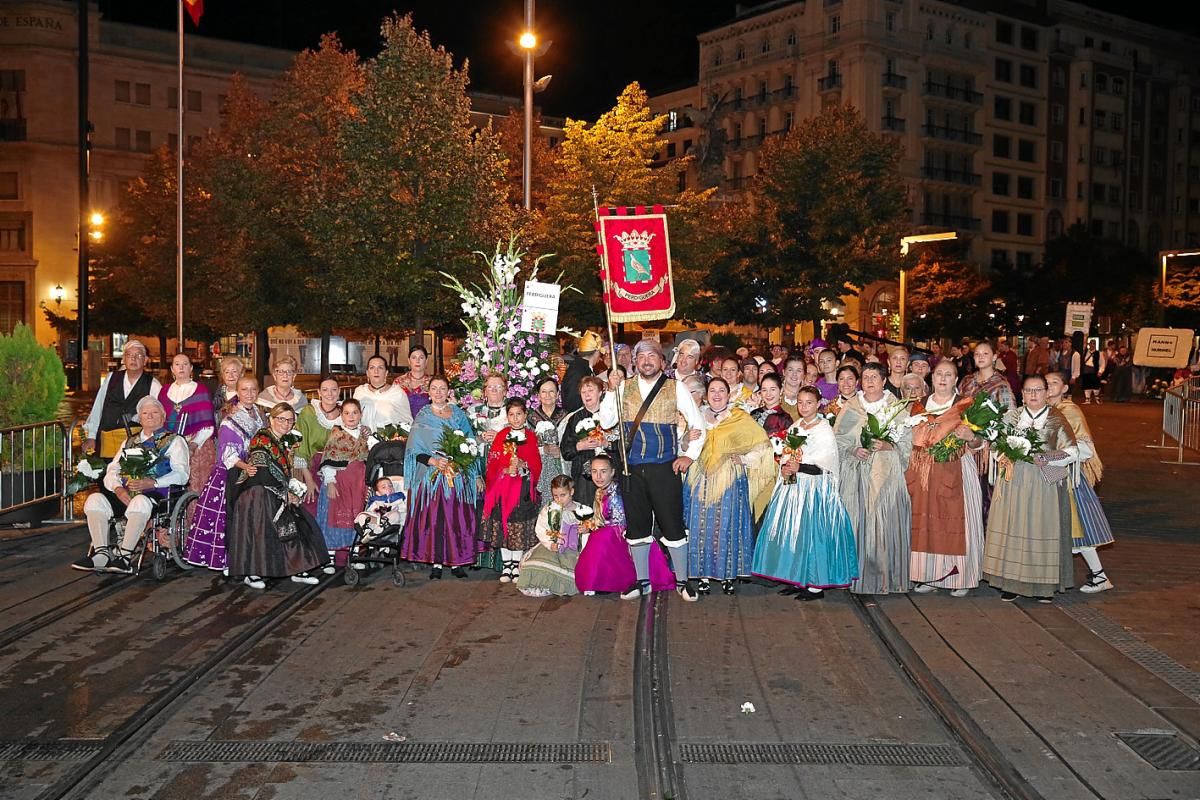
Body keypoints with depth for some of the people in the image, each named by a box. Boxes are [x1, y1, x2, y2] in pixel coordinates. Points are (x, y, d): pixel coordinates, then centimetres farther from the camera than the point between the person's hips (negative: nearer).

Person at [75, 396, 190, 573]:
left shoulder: (174, 441, 13)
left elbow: (181, 475, -2)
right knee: (95, 499, -22)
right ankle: (102, 553, -26)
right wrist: (118, 489, -5)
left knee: (140, 501, -38)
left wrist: (152, 482, -18)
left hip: (157, 494, -5)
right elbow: (112, 471, 18)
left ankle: (124, 557, -37)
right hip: (125, 493, 5)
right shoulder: (130, 442, 30)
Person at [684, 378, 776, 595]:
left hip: (730, 482, -2)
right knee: (701, 526, 0)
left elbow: (763, 446, 1)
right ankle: (703, 575, 8)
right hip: (702, 481, 2)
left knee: (727, 526, -2)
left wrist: (743, 459, -7)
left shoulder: (740, 419, 3)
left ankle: (728, 574, 8)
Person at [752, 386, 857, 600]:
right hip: (793, 487, 6)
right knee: (791, 532, 5)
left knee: (812, 531, -7)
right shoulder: (794, 427, 13)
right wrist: (785, 468, -7)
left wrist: (798, 467, -21)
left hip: (815, 488, -6)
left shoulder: (824, 429, -7)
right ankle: (798, 579, 15)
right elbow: (786, 455, 14)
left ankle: (816, 584, 1)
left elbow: (824, 466, -13)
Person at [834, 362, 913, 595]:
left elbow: (907, 443, 3)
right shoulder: (850, 409, 11)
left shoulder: (898, 408, 7)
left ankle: (887, 577, 1)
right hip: (857, 475, 1)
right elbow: (839, 440, 7)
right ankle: (858, 575, 4)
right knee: (858, 521, -4)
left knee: (887, 522, -6)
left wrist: (888, 446, -14)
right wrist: (853, 450, -11)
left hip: (888, 474, -1)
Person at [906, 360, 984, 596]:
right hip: (926, 473, 3)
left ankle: (960, 578, 5)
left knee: (956, 522, -4)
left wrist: (970, 437, -19)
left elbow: (976, 444, 1)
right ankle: (930, 576, 10)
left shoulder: (966, 406, 3)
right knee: (926, 523, 2)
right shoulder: (920, 406, 13)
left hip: (957, 472, -3)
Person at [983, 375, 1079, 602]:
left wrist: (1043, 458, -14)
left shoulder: (1057, 419, 3)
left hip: (1045, 484, -2)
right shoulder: (1011, 416, 11)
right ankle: (1012, 582, 7)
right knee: (1012, 529, 0)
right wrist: (1005, 457, -8)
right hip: (1013, 483, 2)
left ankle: (1044, 585, 7)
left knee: (1042, 529, -2)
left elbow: (1072, 453, -1)